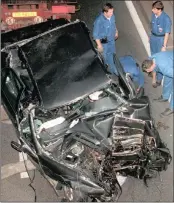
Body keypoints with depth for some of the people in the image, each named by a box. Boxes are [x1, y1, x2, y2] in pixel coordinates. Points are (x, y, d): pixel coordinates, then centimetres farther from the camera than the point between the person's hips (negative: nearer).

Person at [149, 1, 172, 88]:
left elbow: (167, 33, -22)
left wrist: (164, 46, -20)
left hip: (161, 39, -6)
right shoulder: (153, 14, -8)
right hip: (153, 37, 7)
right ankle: (154, 71, 46)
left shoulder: (166, 19, -27)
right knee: (153, 55, 23)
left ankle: (158, 79, 13)